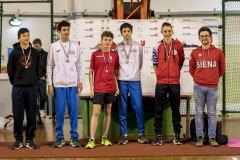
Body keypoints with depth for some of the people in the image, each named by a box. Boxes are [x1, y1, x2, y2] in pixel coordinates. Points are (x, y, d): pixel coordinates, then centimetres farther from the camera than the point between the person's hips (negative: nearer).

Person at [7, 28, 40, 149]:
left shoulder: (35, 52, 6)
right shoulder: (14, 53, 1)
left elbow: (38, 69, 11)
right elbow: (10, 70, 3)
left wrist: (34, 80, 6)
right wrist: (15, 82, 3)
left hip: (32, 88, 2)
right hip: (18, 88, -1)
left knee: (31, 115, 4)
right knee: (18, 115, 2)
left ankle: (29, 139, 13)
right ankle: (18, 140, 11)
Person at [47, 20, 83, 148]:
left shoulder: (75, 45, 7)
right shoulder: (54, 46, 3)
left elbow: (79, 65, 8)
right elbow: (49, 66, 3)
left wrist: (80, 81, 3)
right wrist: (49, 84, -2)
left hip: (73, 83, 1)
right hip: (58, 84, -1)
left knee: (73, 110, 3)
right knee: (60, 111, 2)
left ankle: (74, 137, 10)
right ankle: (60, 137, 10)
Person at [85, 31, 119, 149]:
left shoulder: (115, 55, 5)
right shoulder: (95, 54, -1)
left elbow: (115, 72, 10)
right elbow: (91, 72, 1)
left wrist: (117, 86, 3)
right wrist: (91, 87, -5)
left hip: (111, 89, 3)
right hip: (98, 89, -3)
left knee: (108, 112, 9)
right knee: (96, 113, -5)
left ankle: (105, 138, 19)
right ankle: (92, 140, -3)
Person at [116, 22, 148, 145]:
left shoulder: (138, 46, 8)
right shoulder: (118, 47, 7)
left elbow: (140, 63, 13)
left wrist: (134, 73, 12)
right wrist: (118, 75, 6)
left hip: (135, 80, 0)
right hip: (122, 80, 0)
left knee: (138, 107, -4)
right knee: (122, 108, 1)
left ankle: (141, 134, 5)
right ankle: (124, 134, 8)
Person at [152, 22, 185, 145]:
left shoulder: (178, 45, 2)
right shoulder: (157, 47, 1)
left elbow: (181, 62, 12)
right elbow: (155, 64, 10)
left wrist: (175, 73, 9)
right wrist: (160, 75, 5)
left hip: (175, 82, 0)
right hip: (161, 83, 0)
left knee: (175, 109, 7)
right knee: (159, 110, 2)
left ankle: (177, 135, 15)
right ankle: (158, 135, 9)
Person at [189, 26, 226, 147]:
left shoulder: (218, 52, 2)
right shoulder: (195, 53, 3)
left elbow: (222, 69, 12)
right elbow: (191, 69, 15)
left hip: (213, 88, 0)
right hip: (199, 87, 0)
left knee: (212, 113, 4)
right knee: (199, 113, 3)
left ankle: (212, 137, 9)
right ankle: (200, 137, 8)